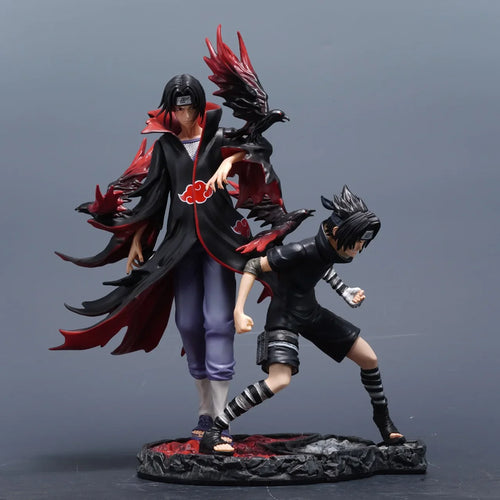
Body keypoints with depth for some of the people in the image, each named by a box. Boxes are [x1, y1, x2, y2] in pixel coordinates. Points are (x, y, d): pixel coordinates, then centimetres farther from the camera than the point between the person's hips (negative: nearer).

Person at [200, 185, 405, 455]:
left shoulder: (334, 250, -6)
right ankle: (212, 433, -21)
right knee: (279, 380, -28)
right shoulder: (301, 251, -29)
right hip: (284, 316, -8)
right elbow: (253, 266, -23)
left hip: (311, 312, 8)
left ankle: (383, 419, 35)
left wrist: (344, 291, 7)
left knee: (370, 359, 9)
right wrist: (239, 311, -28)